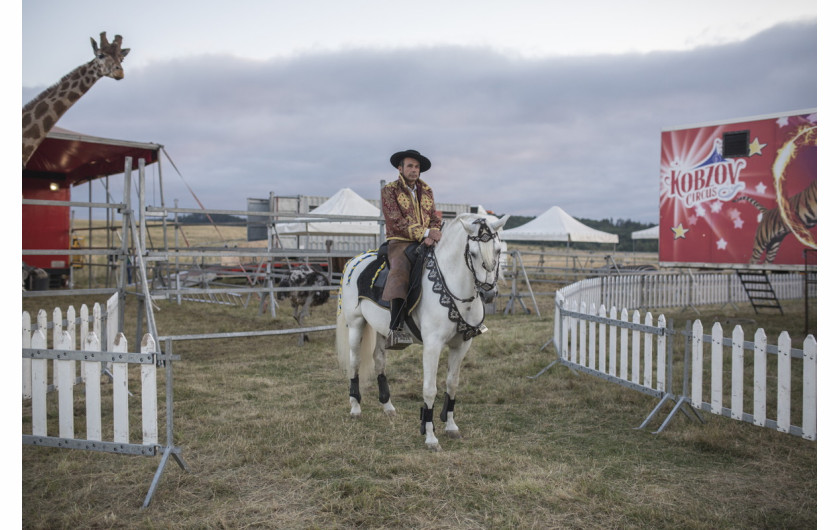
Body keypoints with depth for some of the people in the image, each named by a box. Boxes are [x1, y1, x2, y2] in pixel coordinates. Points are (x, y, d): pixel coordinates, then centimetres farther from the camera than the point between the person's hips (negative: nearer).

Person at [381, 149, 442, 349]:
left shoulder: (426, 191, 18)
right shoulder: (389, 190, 2)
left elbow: (435, 218, 12)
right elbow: (396, 222, -10)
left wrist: (433, 236, -11)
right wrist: (425, 233, -18)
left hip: (426, 243, 6)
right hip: (400, 243, -6)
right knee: (400, 272, -34)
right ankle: (396, 328, -45)